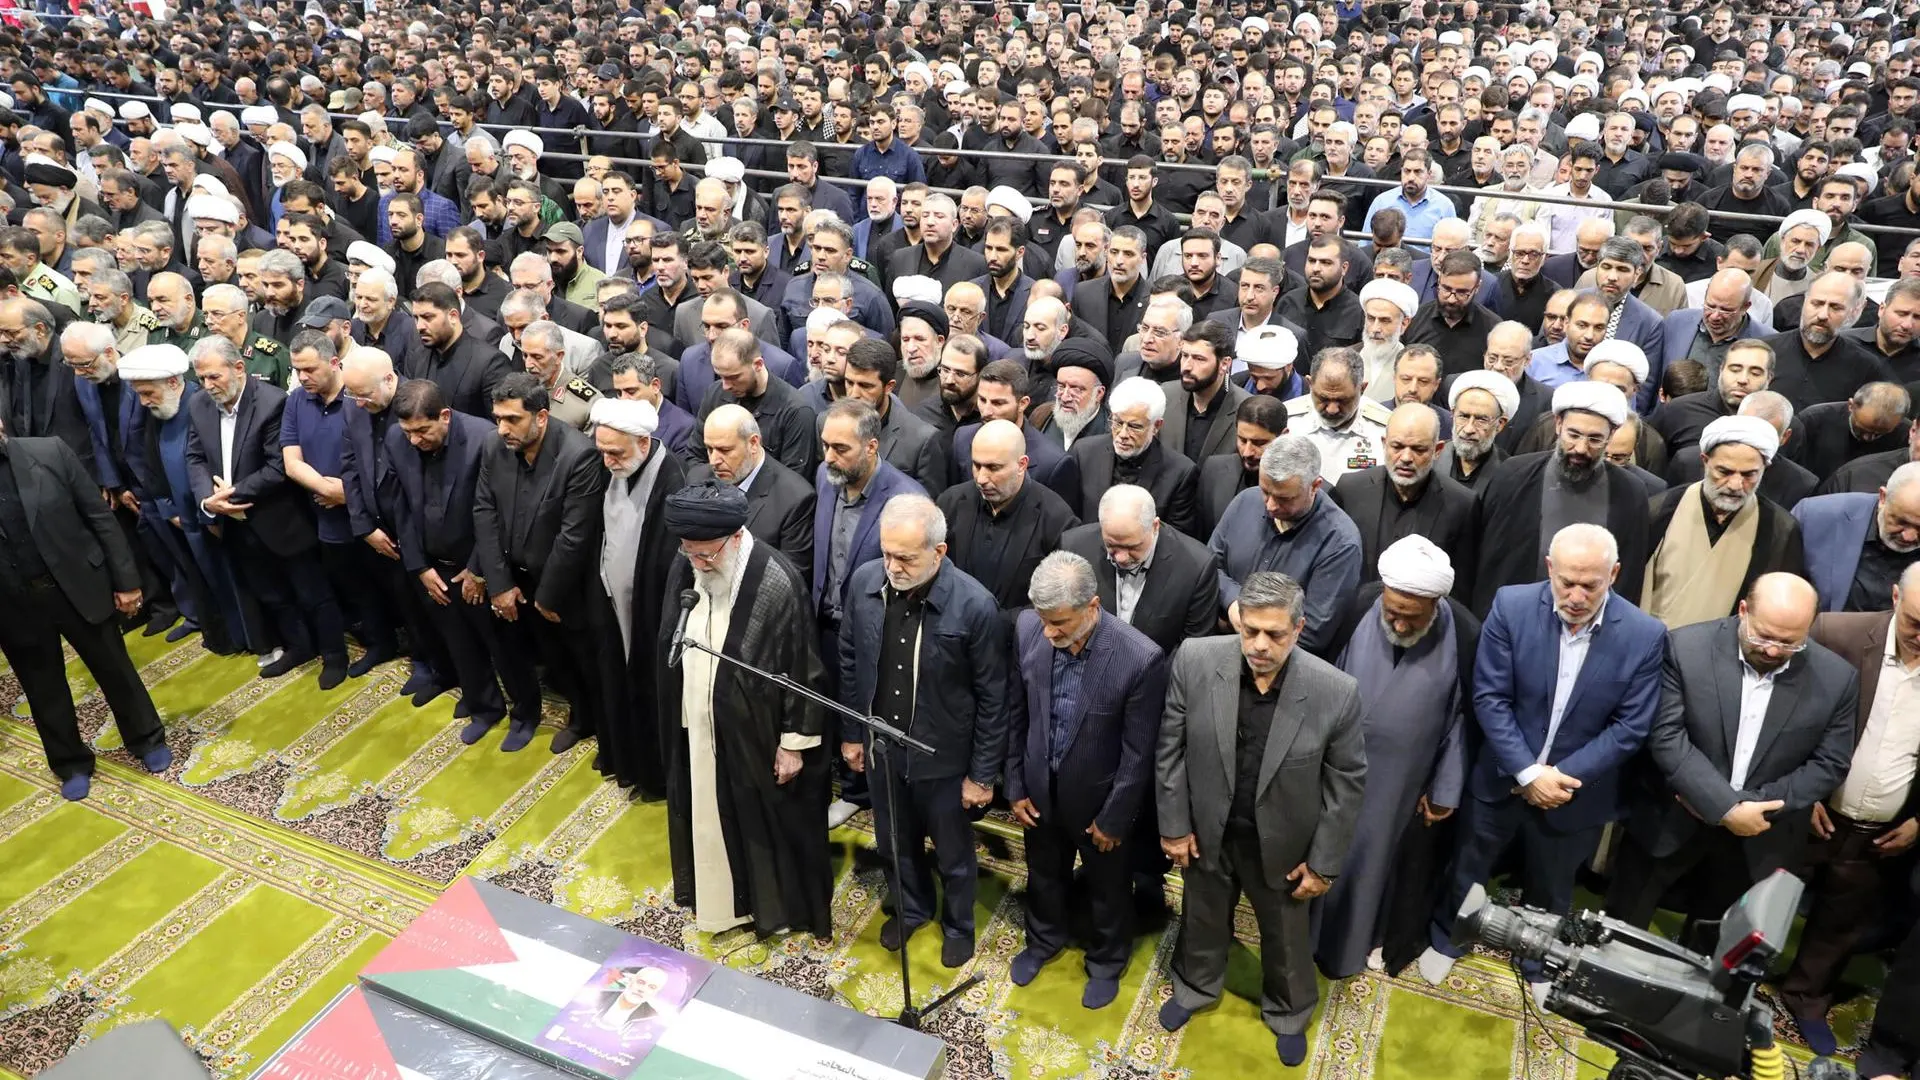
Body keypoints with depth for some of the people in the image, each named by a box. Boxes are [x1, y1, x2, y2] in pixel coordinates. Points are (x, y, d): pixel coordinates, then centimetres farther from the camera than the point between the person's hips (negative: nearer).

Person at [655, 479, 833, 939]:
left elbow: (803, 671, -17)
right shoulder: (684, 568, -9)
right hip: (697, 728, 5)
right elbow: (666, 647, 6)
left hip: (755, 735, -5)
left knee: (768, 819, 16)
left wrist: (794, 742, -12)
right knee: (708, 816, 23)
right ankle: (718, 894, 48)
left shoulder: (777, 583, -26)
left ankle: (778, 903, 40)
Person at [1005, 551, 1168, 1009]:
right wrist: (1015, 786, 0)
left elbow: (1138, 753, -19)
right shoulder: (1028, 628, -20)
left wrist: (1112, 819, -10)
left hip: (1099, 798, -3)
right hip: (1040, 788, 3)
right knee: (1043, 875, 29)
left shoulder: (1141, 659, -32)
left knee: (1107, 889, 24)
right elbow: (1015, 711, -5)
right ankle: (1044, 940, 59)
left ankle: (1106, 962, 53)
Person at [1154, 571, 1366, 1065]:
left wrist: (1324, 862, -7)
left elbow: (1346, 782, -13)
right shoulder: (1195, 661, -23)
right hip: (1207, 830, 1)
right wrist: (1173, 823, -5)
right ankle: (1195, 987, 58)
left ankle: (1288, 1014, 55)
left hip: (1281, 843, -1)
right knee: (1203, 918, 28)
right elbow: (1170, 747, -9)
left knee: (1286, 937, 25)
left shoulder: (1336, 691, -26)